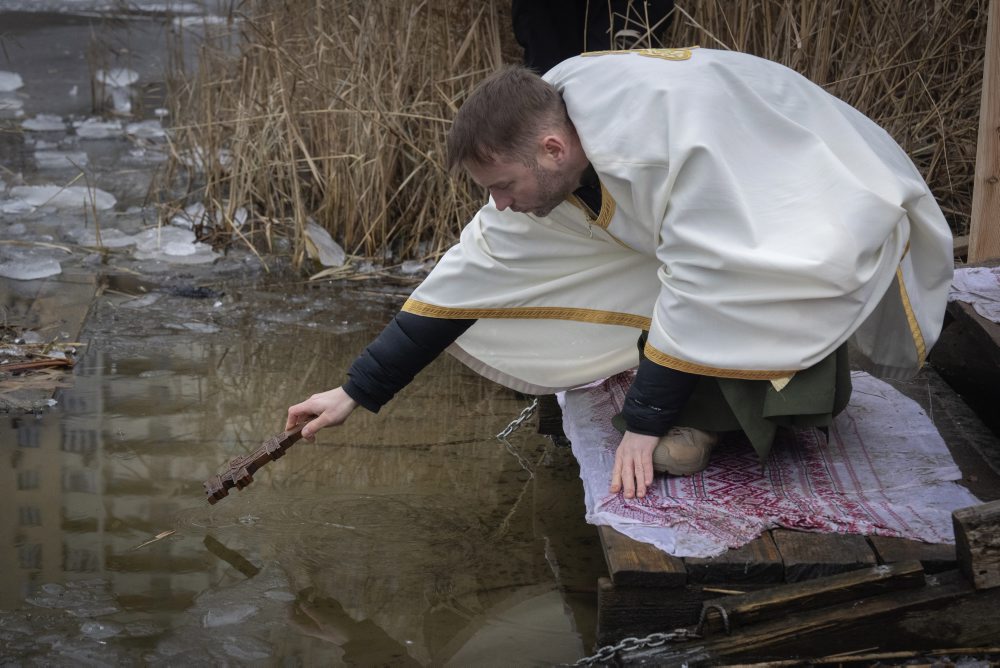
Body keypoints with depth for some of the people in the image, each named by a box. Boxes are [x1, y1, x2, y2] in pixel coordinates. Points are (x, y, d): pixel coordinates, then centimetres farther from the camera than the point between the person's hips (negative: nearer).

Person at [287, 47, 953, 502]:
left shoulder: (676, 122, -37)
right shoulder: (537, 134, -11)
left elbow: (700, 280, -32)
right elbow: (472, 274, -4)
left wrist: (646, 422, -25)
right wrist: (357, 391, -4)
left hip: (841, 207, -8)